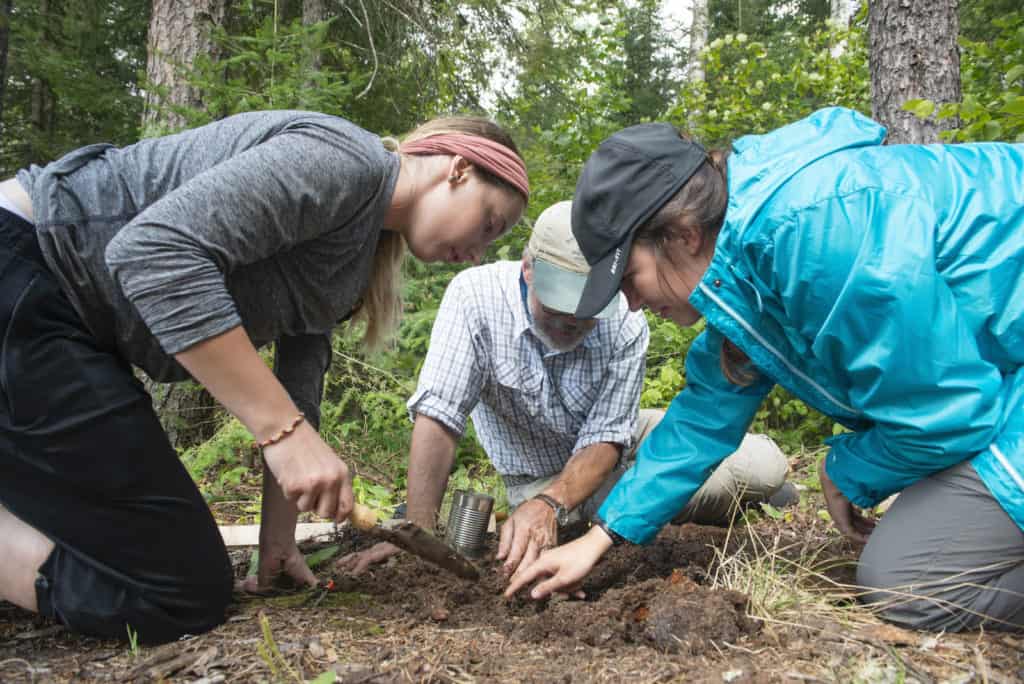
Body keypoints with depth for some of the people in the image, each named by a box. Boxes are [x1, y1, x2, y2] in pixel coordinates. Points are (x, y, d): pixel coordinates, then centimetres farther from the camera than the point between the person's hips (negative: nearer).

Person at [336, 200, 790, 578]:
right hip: (540, 476, 0)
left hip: (627, 444, 1)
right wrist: (419, 532, -36)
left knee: (763, 463, -16)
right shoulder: (475, 296, -28)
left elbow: (605, 440, -22)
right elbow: (438, 416, -30)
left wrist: (550, 506, -42)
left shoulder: (626, 328, -24)